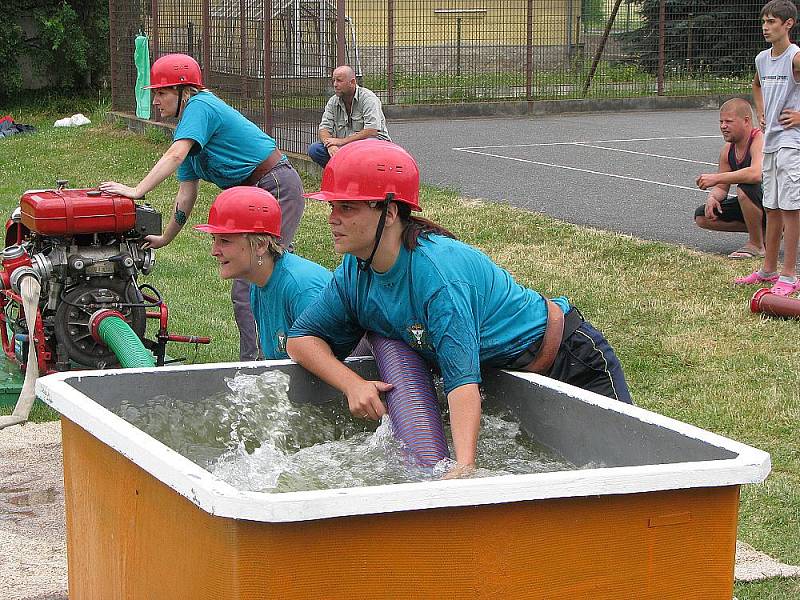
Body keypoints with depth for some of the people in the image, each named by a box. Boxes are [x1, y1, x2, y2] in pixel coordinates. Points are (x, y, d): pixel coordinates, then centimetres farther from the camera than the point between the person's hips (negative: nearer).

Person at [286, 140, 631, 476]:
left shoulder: (440, 275, -37)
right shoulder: (355, 272, -13)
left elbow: (463, 379, -43)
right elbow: (302, 338, -6)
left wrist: (464, 466, -55)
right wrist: (352, 384, -25)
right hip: (504, 375, 7)